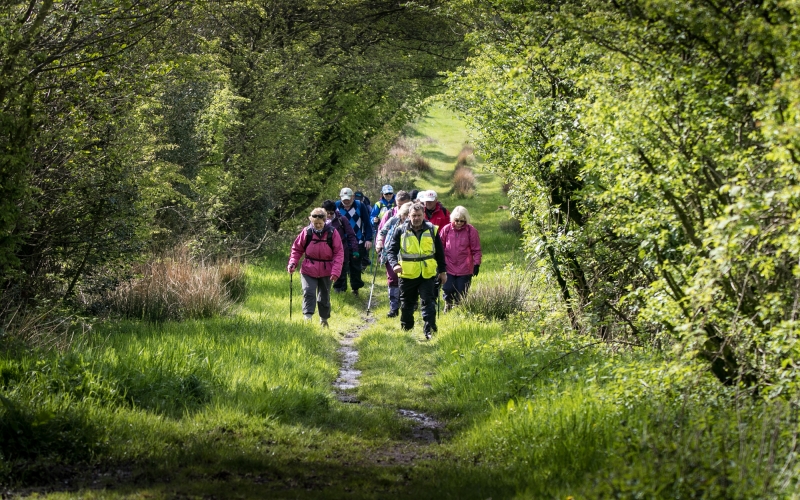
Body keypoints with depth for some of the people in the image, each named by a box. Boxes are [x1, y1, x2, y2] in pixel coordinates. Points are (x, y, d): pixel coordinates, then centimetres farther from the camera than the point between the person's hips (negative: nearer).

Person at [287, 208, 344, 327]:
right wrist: (292, 263, -11)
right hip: (309, 270, -1)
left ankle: (324, 319, 32)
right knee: (308, 293, -18)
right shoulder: (307, 232, -6)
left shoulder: (332, 233, -8)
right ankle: (307, 318, -21)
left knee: (324, 297, 14)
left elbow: (339, 253, -6)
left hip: (326, 271, 1)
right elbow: (297, 249, 4)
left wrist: (336, 271, -15)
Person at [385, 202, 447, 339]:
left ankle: (430, 330, -8)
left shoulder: (432, 230, 1)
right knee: (406, 304, 13)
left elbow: (439, 252, 10)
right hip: (407, 274, 0)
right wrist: (394, 264, -23)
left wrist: (442, 271, 12)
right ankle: (406, 330, 28)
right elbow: (391, 249, -5)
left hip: (427, 274, 0)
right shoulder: (401, 231, -3)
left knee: (428, 302, -7)